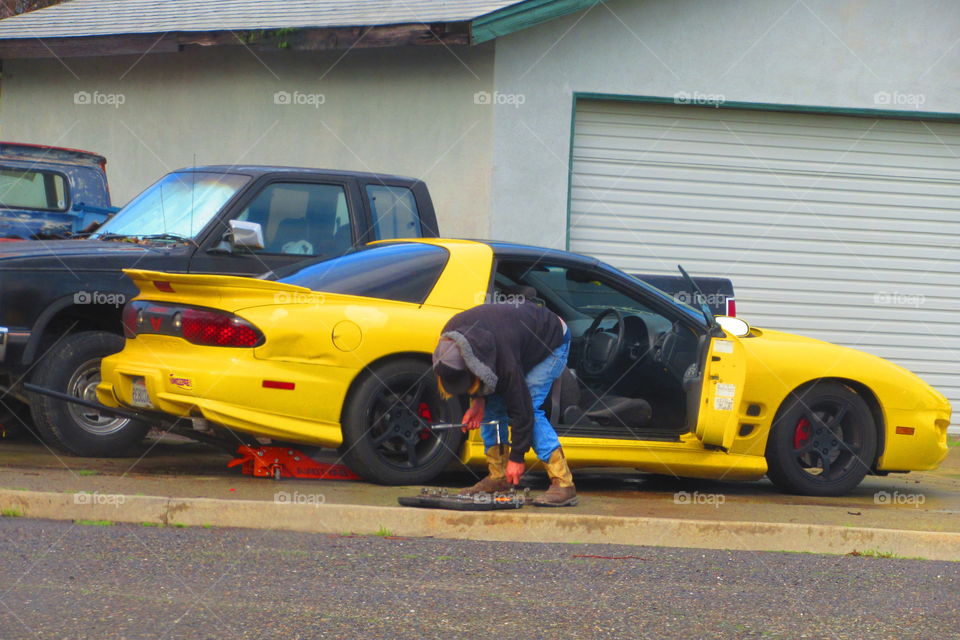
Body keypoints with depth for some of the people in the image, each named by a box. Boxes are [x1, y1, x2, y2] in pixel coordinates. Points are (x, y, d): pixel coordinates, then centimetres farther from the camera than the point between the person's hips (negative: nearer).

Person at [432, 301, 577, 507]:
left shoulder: (504, 357, -42)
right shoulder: (449, 338, -22)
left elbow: (520, 407, -33)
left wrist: (517, 457, -26)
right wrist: (477, 400, -11)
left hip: (553, 343, -8)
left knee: (530, 408, -23)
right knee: (491, 405, -3)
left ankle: (563, 484, -26)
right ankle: (498, 477, 5)